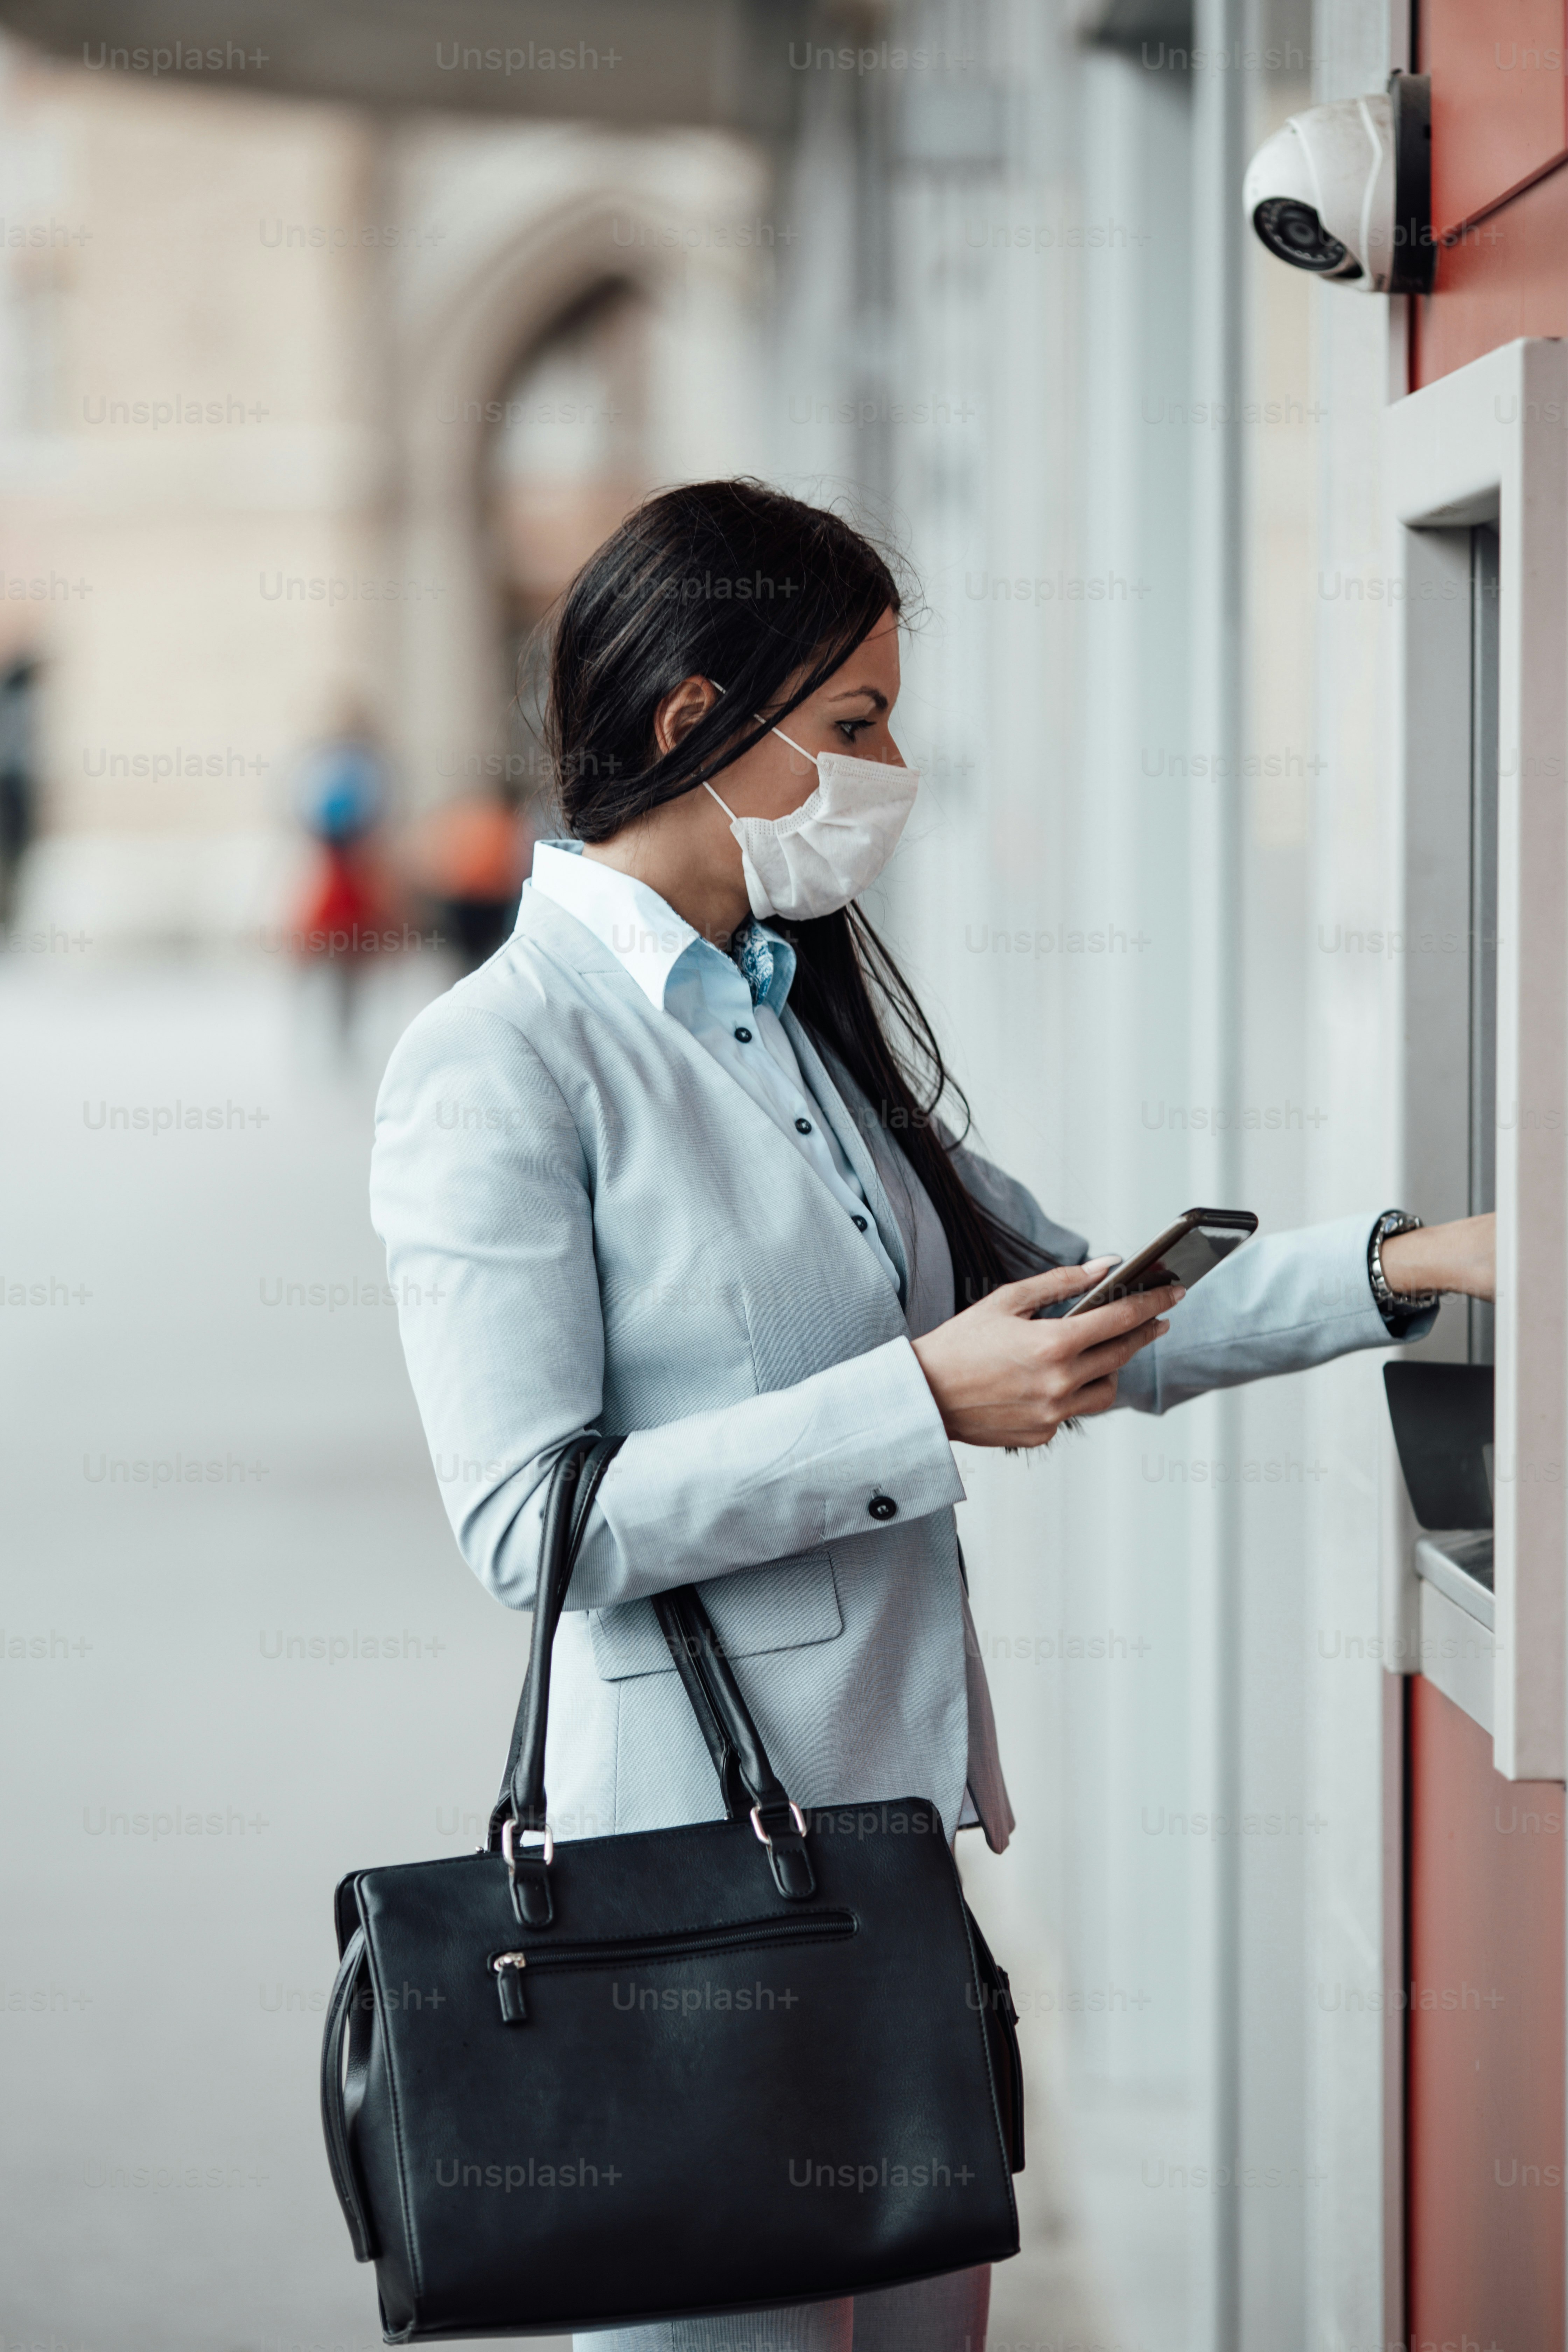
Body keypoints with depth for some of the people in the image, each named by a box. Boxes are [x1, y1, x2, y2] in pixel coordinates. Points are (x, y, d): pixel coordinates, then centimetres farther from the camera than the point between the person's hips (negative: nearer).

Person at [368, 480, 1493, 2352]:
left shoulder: (814, 1012, 13)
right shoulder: (499, 1067, -12)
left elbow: (1076, 1325, 17)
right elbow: (533, 1523, -18)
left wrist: (1404, 1266, 8)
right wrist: (923, 1402, -19)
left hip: (908, 1796, 8)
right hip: (696, 1829, -8)